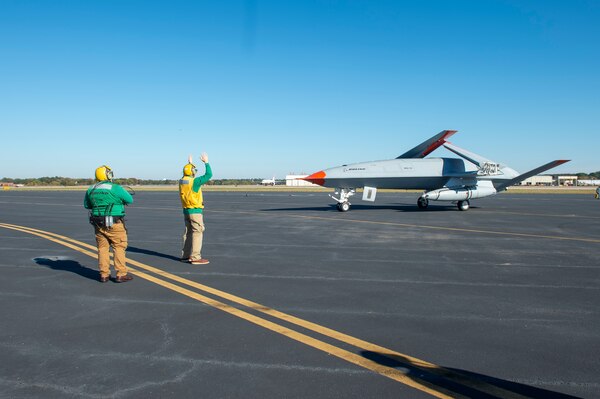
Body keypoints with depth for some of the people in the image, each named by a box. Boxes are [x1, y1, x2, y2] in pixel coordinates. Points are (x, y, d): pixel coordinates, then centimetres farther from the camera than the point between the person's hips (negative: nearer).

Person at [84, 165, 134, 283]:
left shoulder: (91, 190, 5)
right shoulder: (116, 188, -13)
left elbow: (86, 205, 17)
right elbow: (130, 200, -3)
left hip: (98, 223, 5)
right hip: (114, 223, -5)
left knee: (102, 248, 13)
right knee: (119, 247, 3)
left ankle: (104, 274, 16)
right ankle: (121, 274, 2)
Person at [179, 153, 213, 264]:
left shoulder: (182, 181, 6)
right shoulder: (195, 181, -17)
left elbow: (188, 175, 29)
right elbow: (209, 175, -12)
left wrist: (189, 163, 34)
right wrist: (206, 162, -4)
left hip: (186, 210, 8)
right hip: (195, 211, -8)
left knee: (188, 232, 14)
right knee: (197, 233, -7)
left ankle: (186, 256, 19)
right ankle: (195, 258, -10)